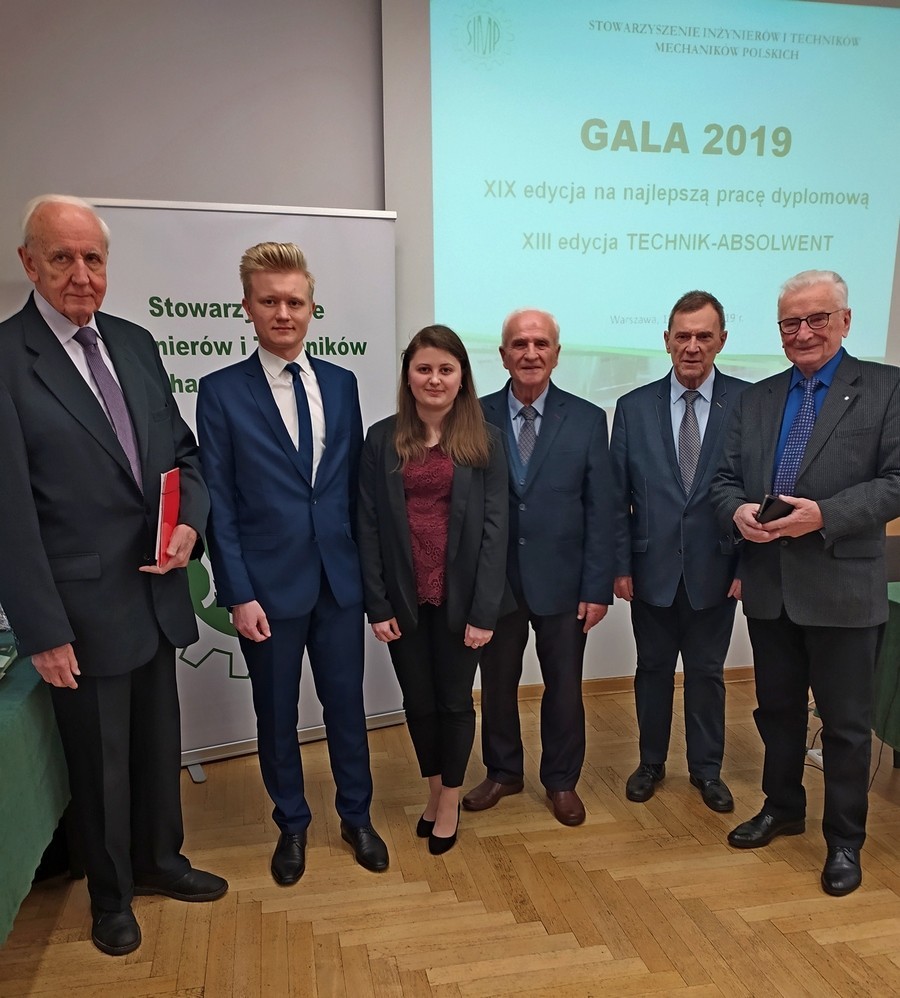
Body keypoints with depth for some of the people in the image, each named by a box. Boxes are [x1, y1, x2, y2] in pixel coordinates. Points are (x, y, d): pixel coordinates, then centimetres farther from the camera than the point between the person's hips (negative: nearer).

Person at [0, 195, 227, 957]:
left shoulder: (135, 343, 6)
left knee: (159, 743, 21)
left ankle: (159, 860, 45)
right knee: (99, 760, 15)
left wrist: (191, 521, -8)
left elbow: (183, 449, 11)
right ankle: (110, 893, 39)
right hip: (84, 606, -5)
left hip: (157, 594, 5)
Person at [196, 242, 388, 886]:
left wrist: (365, 563, 5)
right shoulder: (221, 392, -5)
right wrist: (238, 593, -10)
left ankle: (357, 816, 35)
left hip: (340, 579, 3)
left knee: (347, 702, 14)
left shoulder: (341, 384, 4)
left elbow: (356, 483, 7)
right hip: (269, 585, -2)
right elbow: (218, 503, -6)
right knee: (277, 713, 14)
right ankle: (292, 824, 37)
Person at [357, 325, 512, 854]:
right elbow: (369, 526, -1)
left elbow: (494, 527, -6)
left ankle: (451, 799, 35)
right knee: (418, 700, 16)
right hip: (405, 597, 2)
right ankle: (434, 787, 40)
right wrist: (378, 605, -6)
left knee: (455, 699, 13)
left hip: (459, 596, -1)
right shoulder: (382, 439, 0)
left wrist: (483, 610, -11)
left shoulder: (485, 440, -3)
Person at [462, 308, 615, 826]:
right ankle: (503, 772, 38)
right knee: (497, 683, 15)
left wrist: (598, 587, -7)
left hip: (562, 582, 0)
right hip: (493, 580, 1)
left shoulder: (587, 419, -2)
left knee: (564, 688, 13)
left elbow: (600, 510, -3)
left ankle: (562, 780, 36)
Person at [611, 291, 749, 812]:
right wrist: (621, 565, -3)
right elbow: (618, 495, 0)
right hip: (653, 569, 1)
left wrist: (747, 564, -7)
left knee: (707, 672, 15)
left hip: (714, 569, -1)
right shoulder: (634, 407, -1)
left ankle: (707, 768, 35)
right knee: (653, 670, 15)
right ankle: (652, 762, 35)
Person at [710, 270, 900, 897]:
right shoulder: (755, 399, 9)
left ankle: (845, 840, 29)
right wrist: (739, 510, -13)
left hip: (842, 587, -4)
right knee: (777, 708, 19)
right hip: (769, 585, 4)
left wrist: (824, 514, -24)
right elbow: (726, 479, 9)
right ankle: (783, 808, 39)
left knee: (846, 721, 9)